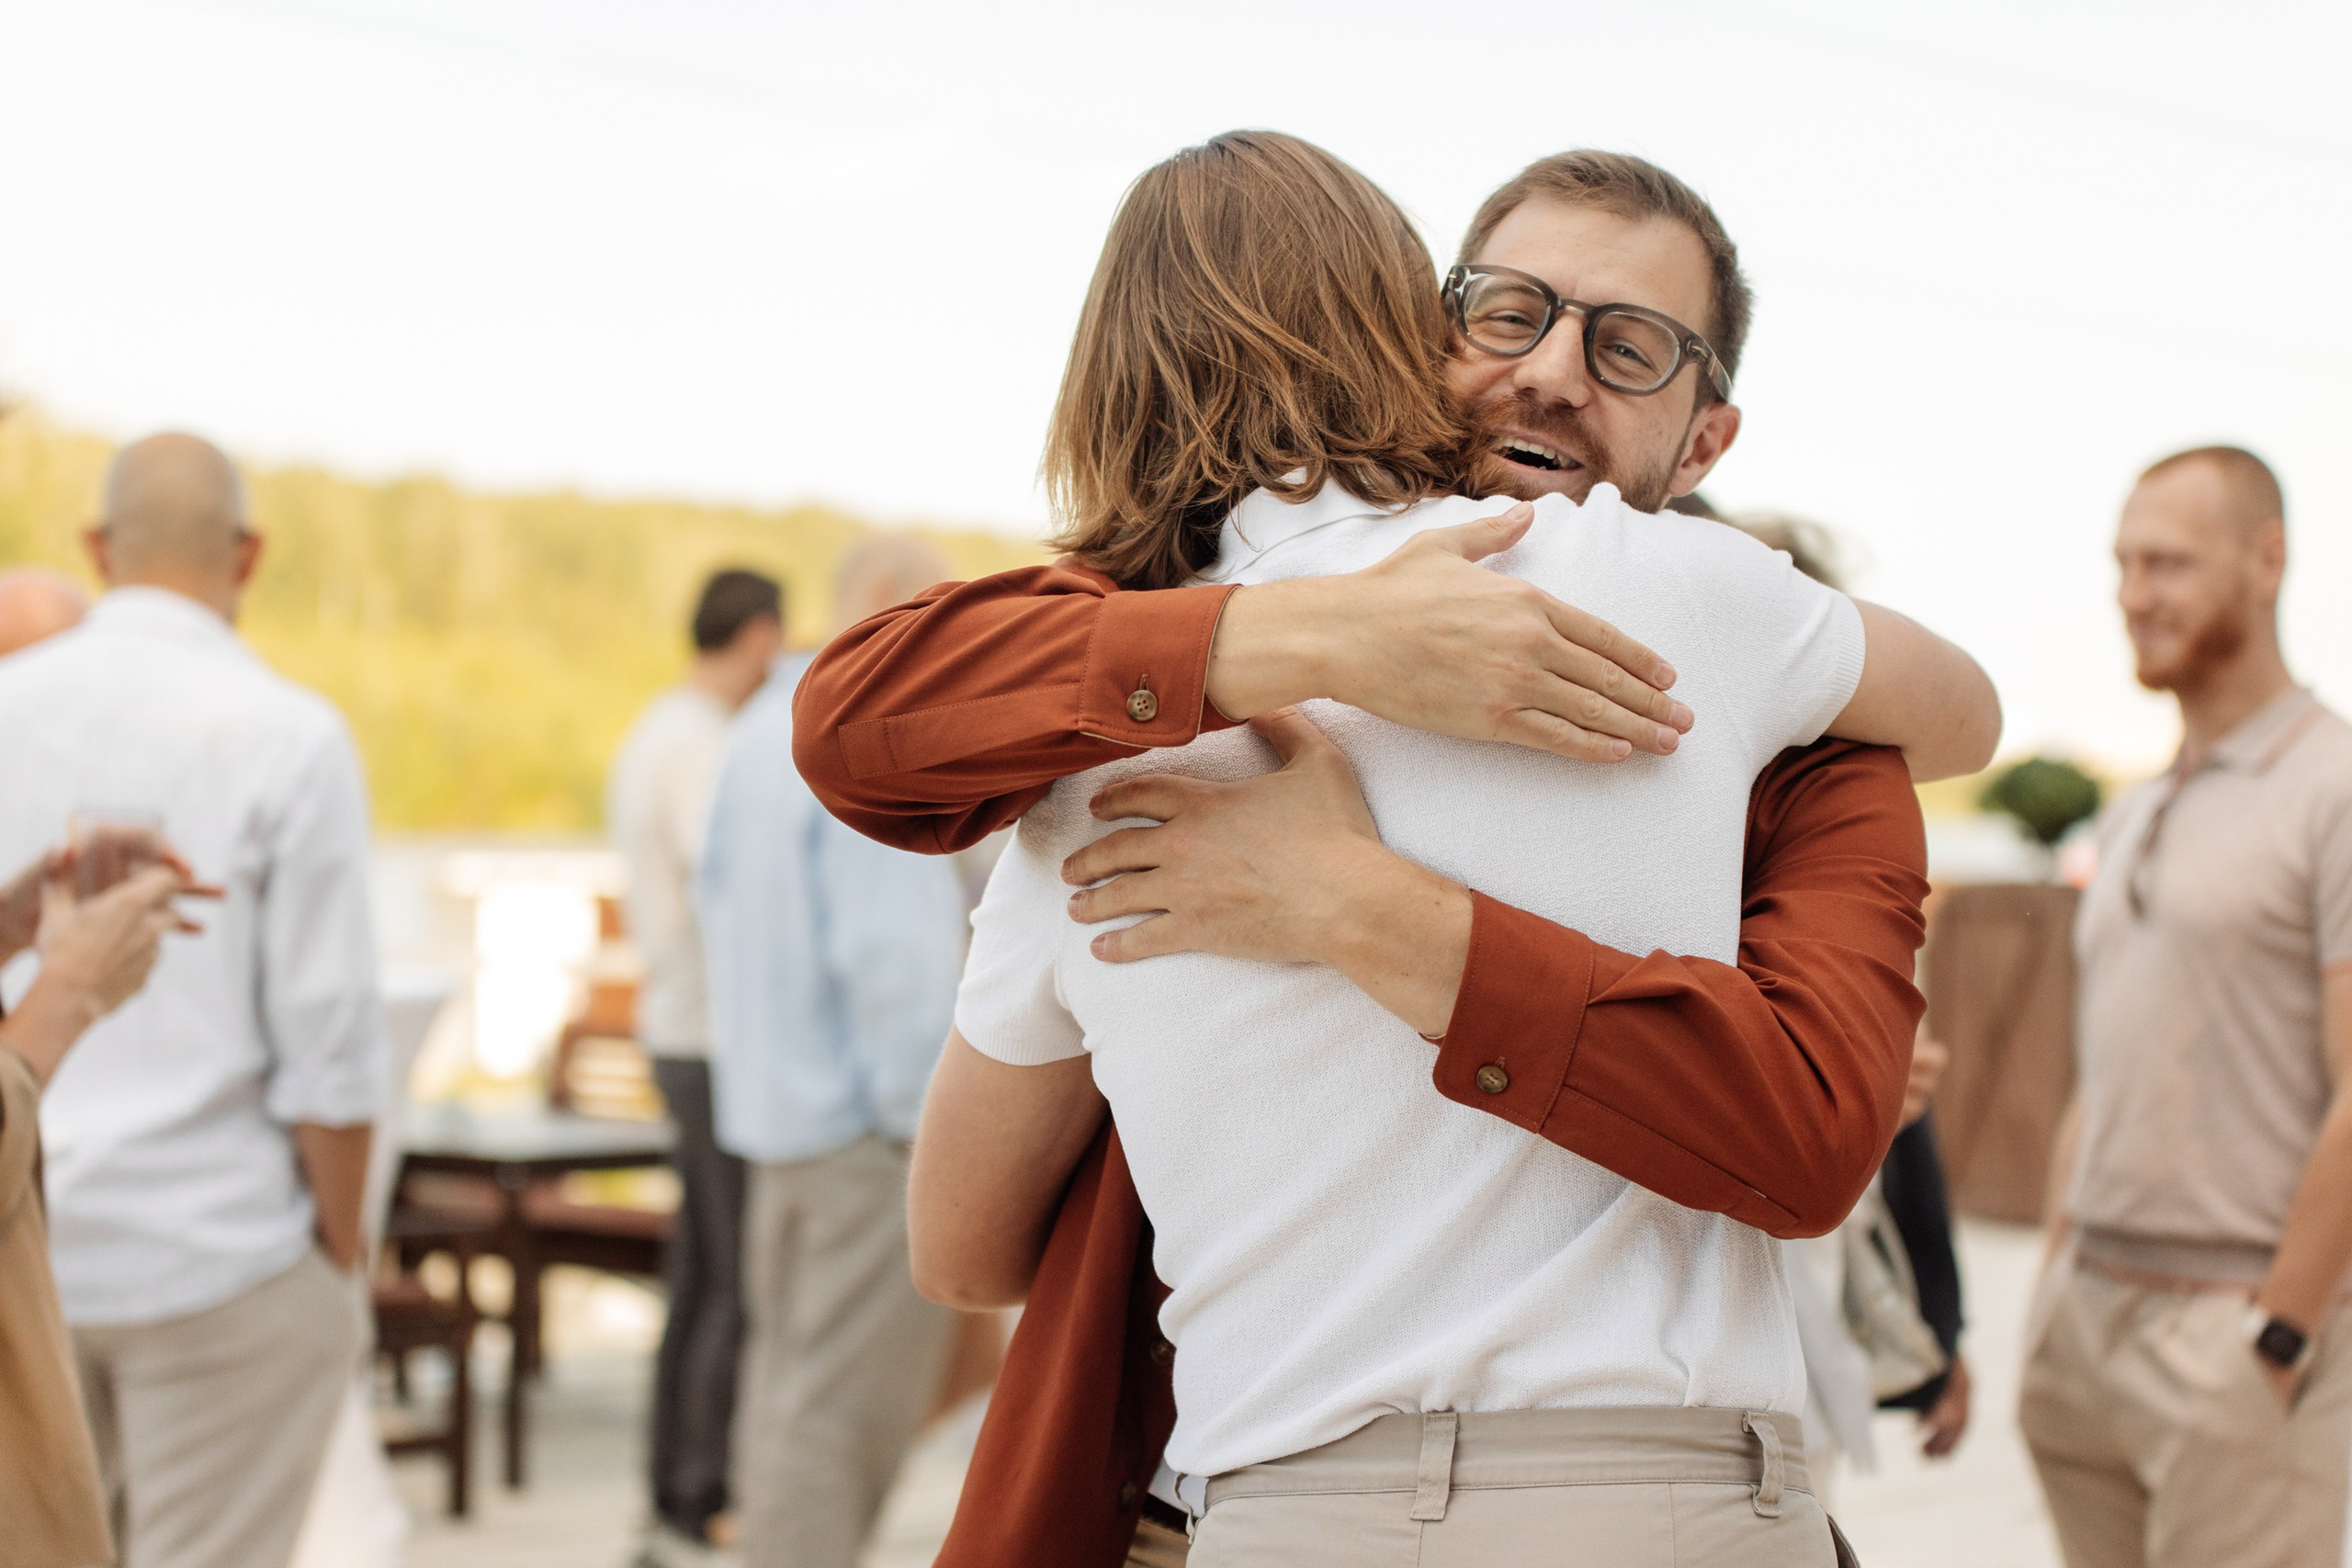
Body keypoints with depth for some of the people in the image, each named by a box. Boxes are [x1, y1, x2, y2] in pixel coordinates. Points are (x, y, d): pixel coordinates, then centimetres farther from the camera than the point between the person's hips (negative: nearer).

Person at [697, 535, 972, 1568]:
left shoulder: (765, 727, 12)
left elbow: (718, 895, 23)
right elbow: (891, 956, -23)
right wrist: (935, 1130, -17)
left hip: (774, 1095, 10)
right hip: (865, 1117, -10)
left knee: (785, 1369, 18)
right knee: (842, 1401, -4)